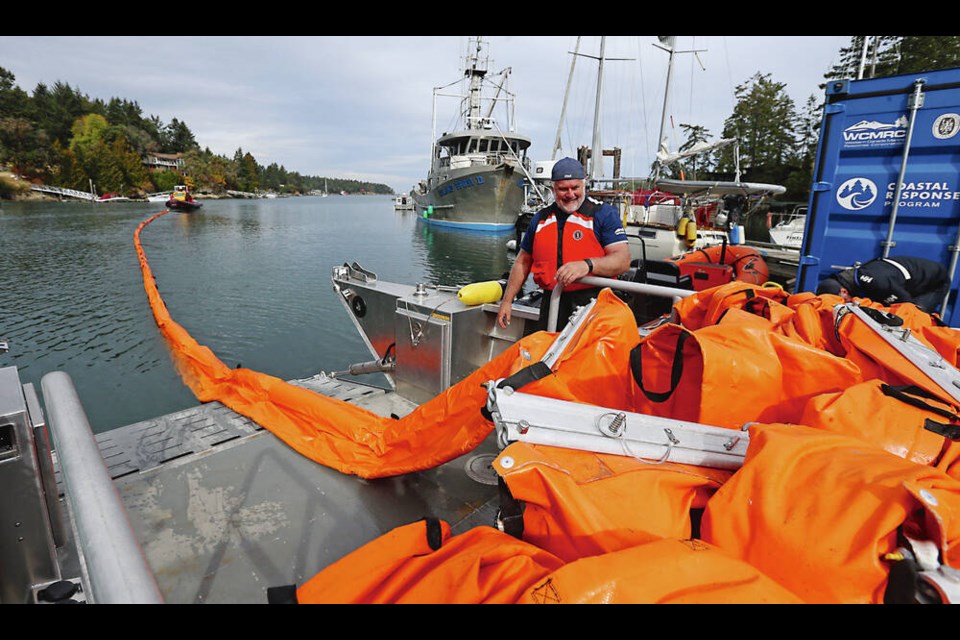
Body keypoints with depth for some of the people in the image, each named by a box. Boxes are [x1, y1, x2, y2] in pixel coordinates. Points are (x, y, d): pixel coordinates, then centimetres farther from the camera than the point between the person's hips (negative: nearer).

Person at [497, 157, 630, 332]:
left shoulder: (604, 214, -1)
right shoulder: (540, 218, 13)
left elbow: (623, 260, -11)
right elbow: (523, 262, 20)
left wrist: (587, 265, -28)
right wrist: (507, 301, 16)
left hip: (592, 305, -4)